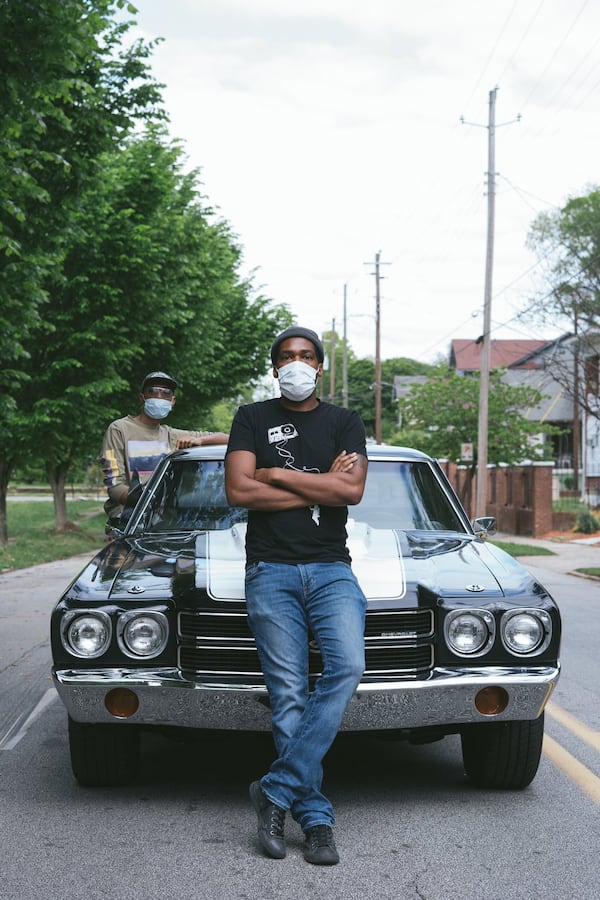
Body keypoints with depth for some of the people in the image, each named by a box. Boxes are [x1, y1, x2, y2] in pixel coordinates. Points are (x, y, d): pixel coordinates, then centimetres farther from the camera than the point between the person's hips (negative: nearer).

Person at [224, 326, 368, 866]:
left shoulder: (345, 423, 11)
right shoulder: (252, 419, 9)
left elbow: (353, 490, -6)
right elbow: (238, 491, -5)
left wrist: (277, 475, -6)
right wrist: (320, 486, -4)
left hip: (331, 569, 1)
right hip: (271, 571, -1)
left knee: (347, 667, -21)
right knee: (289, 695, -5)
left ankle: (278, 790, -12)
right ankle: (316, 817, 2)